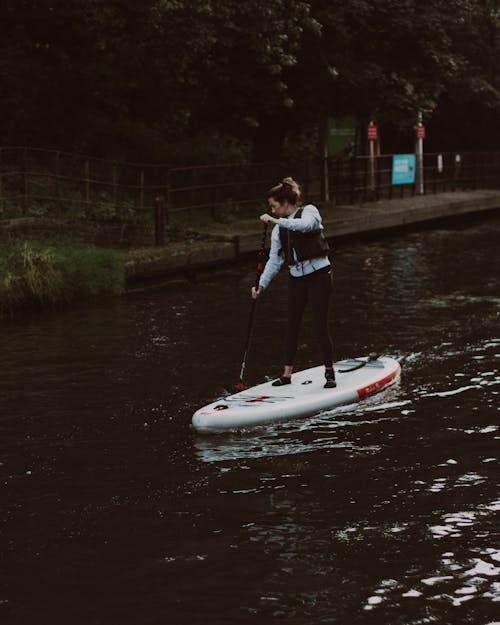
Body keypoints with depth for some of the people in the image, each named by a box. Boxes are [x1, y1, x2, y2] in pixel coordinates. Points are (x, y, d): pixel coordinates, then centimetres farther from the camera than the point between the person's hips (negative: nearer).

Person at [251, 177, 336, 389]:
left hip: (319, 275, -6)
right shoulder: (279, 230, 10)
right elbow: (274, 260, 8)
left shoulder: (309, 211, -6)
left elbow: (305, 225, -30)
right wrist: (262, 285, -2)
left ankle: (329, 372, 7)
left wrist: (276, 220, -30)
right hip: (296, 279, 6)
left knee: (321, 327, -5)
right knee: (292, 326, 7)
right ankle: (287, 373, 14)